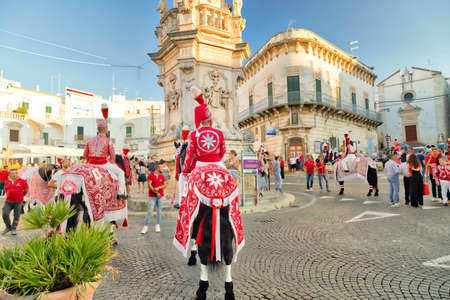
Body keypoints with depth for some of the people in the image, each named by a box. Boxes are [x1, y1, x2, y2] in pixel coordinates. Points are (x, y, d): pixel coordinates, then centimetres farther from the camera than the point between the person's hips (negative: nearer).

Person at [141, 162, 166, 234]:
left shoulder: (162, 176, 8)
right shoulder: (150, 175, -4)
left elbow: (164, 185, 9)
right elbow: (149, 185, -10)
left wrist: (159, 187, -11)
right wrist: (156, 193, -12)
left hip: (160, 196, 4)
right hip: (152, 196, -3)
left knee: (159, 211, 7)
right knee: (150, 211, -5)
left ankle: (157, 225, 18)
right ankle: (146, 226, 4)